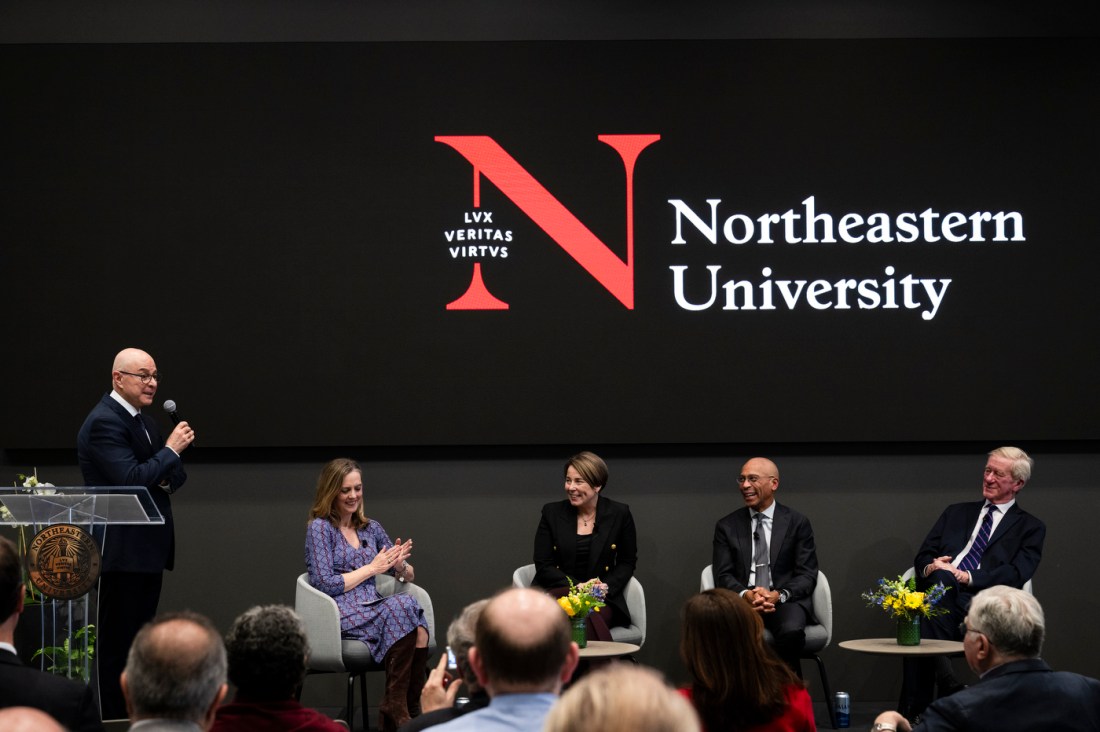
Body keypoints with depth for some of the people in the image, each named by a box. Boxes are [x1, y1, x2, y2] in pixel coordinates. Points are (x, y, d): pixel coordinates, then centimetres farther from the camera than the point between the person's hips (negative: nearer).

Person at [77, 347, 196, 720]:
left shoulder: (146, 422, 15)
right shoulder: (103, 422, -14)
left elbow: (174, 475, 17)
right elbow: (131, 479, -23)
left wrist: (169, 476, -5)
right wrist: (170, 450, -15)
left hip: (149, 547, 9)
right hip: (122, 550, -9)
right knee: (118, 642, -2)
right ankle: (116, 719, 4)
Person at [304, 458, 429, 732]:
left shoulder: (371, 528, 18)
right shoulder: (320, 528, 1)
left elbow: (408, 576, 21)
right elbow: (325, 585, -9)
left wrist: (400, 565, -3)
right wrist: (372, 568, -6)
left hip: (373, 609, 5)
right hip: (341, 615, -5)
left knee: (419, 631, -30)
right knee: (402, 606, -33)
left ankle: (409, 708, -22)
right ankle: (396, 707, -25)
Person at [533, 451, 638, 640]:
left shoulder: (619, 514, 5)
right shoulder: (551, 512, 5)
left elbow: (627, 562, 11)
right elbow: (543, 566, 4)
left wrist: (604, 587, -9)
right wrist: (578, 587, -12)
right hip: (558, 592, 1)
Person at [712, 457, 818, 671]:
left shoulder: (797, 523, 8)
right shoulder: (727, 526, 12)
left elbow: (807, 575, 2)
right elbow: (723, 575, 5)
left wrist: (778, 595, -17)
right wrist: (746, 595, -17)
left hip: (785, 601, 0)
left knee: (791, 631, -35)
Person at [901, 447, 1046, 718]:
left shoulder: (1030, 528, 16)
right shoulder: (956, 513, 28)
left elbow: (1015, 574, -1)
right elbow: (923, 556, 20)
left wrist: (967, 577, -14)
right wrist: (931, 568, -5)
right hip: (939, 595, 3)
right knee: (941, 576, -36)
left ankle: (915, 710, -29)